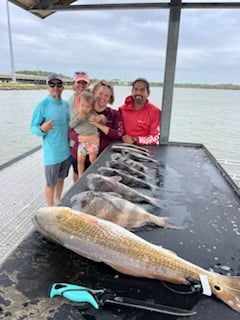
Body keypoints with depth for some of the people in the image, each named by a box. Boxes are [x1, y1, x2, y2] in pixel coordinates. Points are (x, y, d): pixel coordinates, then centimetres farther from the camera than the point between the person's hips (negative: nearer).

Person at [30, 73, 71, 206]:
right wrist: (42, 129, -33)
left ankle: (58, 203, 41)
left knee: (61, 179, 21)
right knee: (51, 183, 8)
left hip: (66, 150, 6)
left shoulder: (66, 104, 3)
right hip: (52, 153, -6)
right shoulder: (42, 105, -15)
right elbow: (33, 128, -13)